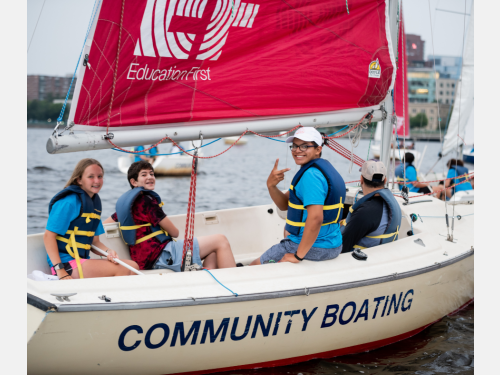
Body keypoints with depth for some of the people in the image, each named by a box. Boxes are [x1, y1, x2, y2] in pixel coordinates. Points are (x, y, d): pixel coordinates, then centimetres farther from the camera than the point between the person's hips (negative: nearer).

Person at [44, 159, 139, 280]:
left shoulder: (95, 202, 15)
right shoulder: (69, 202, -13)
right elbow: (48, 235, -16)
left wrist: (108, 252, -6)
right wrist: (60, 271, -23)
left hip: (83, 261, 9)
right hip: (67, 263, -9)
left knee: (133, 266, -6)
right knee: (122, 269, -21)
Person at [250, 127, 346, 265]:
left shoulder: (311, 175, -21)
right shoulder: (324, 167, 12)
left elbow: (315, 218, -33)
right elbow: (284, 205, 12)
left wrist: (298, 255, -27)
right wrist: (271, 186, -8)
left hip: (313, 248, -10)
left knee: (255, 267, 3)